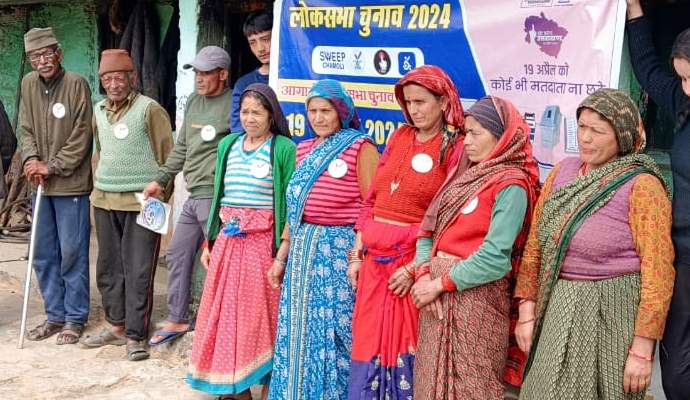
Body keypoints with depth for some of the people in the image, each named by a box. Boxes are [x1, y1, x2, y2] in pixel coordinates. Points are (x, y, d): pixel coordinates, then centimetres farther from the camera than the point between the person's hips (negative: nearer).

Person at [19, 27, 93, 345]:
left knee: (73, 254, 1)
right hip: (41, 185, 6)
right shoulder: (28, 84, 7)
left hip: (71, 184, -5)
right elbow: (26, 129, 9)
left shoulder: (76, 84, -8)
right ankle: (54, 315, 24)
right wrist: (31, 159, -9)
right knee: (43, 255, 11)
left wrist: (51, 166, -13)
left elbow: (81, 136, -11)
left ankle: (75, 318, 13)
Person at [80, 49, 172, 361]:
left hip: (140, 203, -7)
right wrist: (98, 187, 20)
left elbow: (166, 157, -6)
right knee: (108, 268, 13)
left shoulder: (150, 110, -8)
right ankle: (117, 326, 27)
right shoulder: (99, 111, 13)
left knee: (138, 272, -3)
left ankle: (136, 335, 5)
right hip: (105, 202, 7)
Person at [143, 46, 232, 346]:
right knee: (177, 255, 14)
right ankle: (176, 320, 28)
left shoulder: (234, 105, -10)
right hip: (193, 197, 9)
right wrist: (160, 180, 20)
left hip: (216, 197, -9)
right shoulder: (193, 102, 15)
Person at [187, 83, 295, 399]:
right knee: (225, 311, 8)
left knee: (259, 313, 1)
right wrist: (209, 242, 14)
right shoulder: (227, 145, 11)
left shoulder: (284, 148, -6)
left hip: (264, 242, -5)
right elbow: (219, 195, 15)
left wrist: (285, 249, -14)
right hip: (228, 241, 5)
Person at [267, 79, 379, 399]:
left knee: (334, 328, 0)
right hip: (303, 247, 6)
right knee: (298, 328, 11)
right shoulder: (304, 149, 13)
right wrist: (281, 256, 15)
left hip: (340, 247, -6)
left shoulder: (360, 147, -5)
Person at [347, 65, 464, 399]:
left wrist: (416, 267, -15)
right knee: (367, 344, 10)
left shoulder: (456, 149, -6)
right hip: (374, 257, 5)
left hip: (414, 259, -5)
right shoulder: (399, 137, 10)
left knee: (404, 346, 4)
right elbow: (372, 198, 12)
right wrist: (357, 255, 8)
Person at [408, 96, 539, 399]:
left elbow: (494, 259, -20)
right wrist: (424, 274, -9)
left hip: (474, 297, -7)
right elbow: (428, 230, 8)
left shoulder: (511, 185, -12)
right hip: (436, 293, 7)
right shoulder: (465, 173, 12)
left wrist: (439, 285, -13)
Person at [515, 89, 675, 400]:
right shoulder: (563, 171, 3)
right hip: (557, 309, 5)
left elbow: (658, 270, -14)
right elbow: (535, 244, 7)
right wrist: (526, 311, 4)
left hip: (612, 312, -5)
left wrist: (642, 349, -15)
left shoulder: (642, 186, -13)